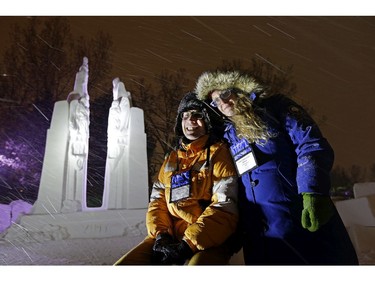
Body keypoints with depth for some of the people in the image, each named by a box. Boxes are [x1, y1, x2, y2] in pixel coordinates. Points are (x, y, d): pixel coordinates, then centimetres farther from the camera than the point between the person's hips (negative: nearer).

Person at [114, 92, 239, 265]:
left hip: (208, 242, -5)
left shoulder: (219, 153, 1)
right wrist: (161, 234, -4)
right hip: (169, 239, 5)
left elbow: (225, 206, -9)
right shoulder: (171, 158, 19)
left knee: (196, 263, -37)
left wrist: (189, 244, -16)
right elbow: (158, 199, 15)